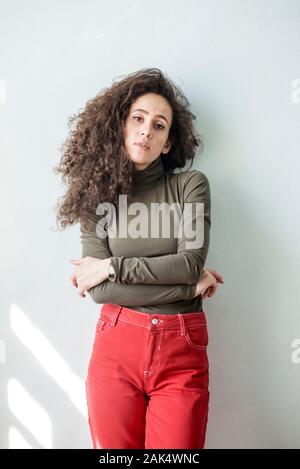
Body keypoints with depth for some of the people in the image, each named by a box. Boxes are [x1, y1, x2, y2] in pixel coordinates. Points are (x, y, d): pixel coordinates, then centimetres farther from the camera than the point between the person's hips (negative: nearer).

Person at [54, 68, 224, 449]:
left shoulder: (191, 185, 1)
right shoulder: (97, 195, 4)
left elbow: (192, 262, -11)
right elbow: (98, 290, -7)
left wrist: (110, 267, -10)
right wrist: (189, 286, -9)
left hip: (182, 351, -1)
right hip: (116, 347, 1)